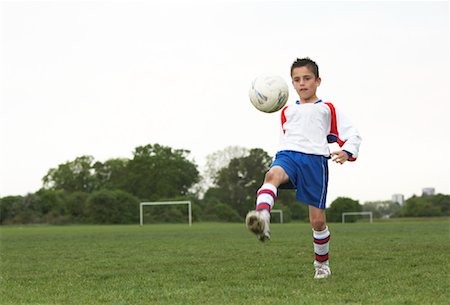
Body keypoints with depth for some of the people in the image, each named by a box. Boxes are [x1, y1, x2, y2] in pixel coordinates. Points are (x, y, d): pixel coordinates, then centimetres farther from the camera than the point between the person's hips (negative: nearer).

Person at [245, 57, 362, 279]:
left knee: (317, 219, -3)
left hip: (315, 159, -2)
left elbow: (352, 135, 15)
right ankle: (262, 219, -63)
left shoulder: (328, 109, 21)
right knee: (273, 175, -37)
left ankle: (322, 264, 20)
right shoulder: (287, 111, 31)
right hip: (287, 155, 2)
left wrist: (347, 153, -6)